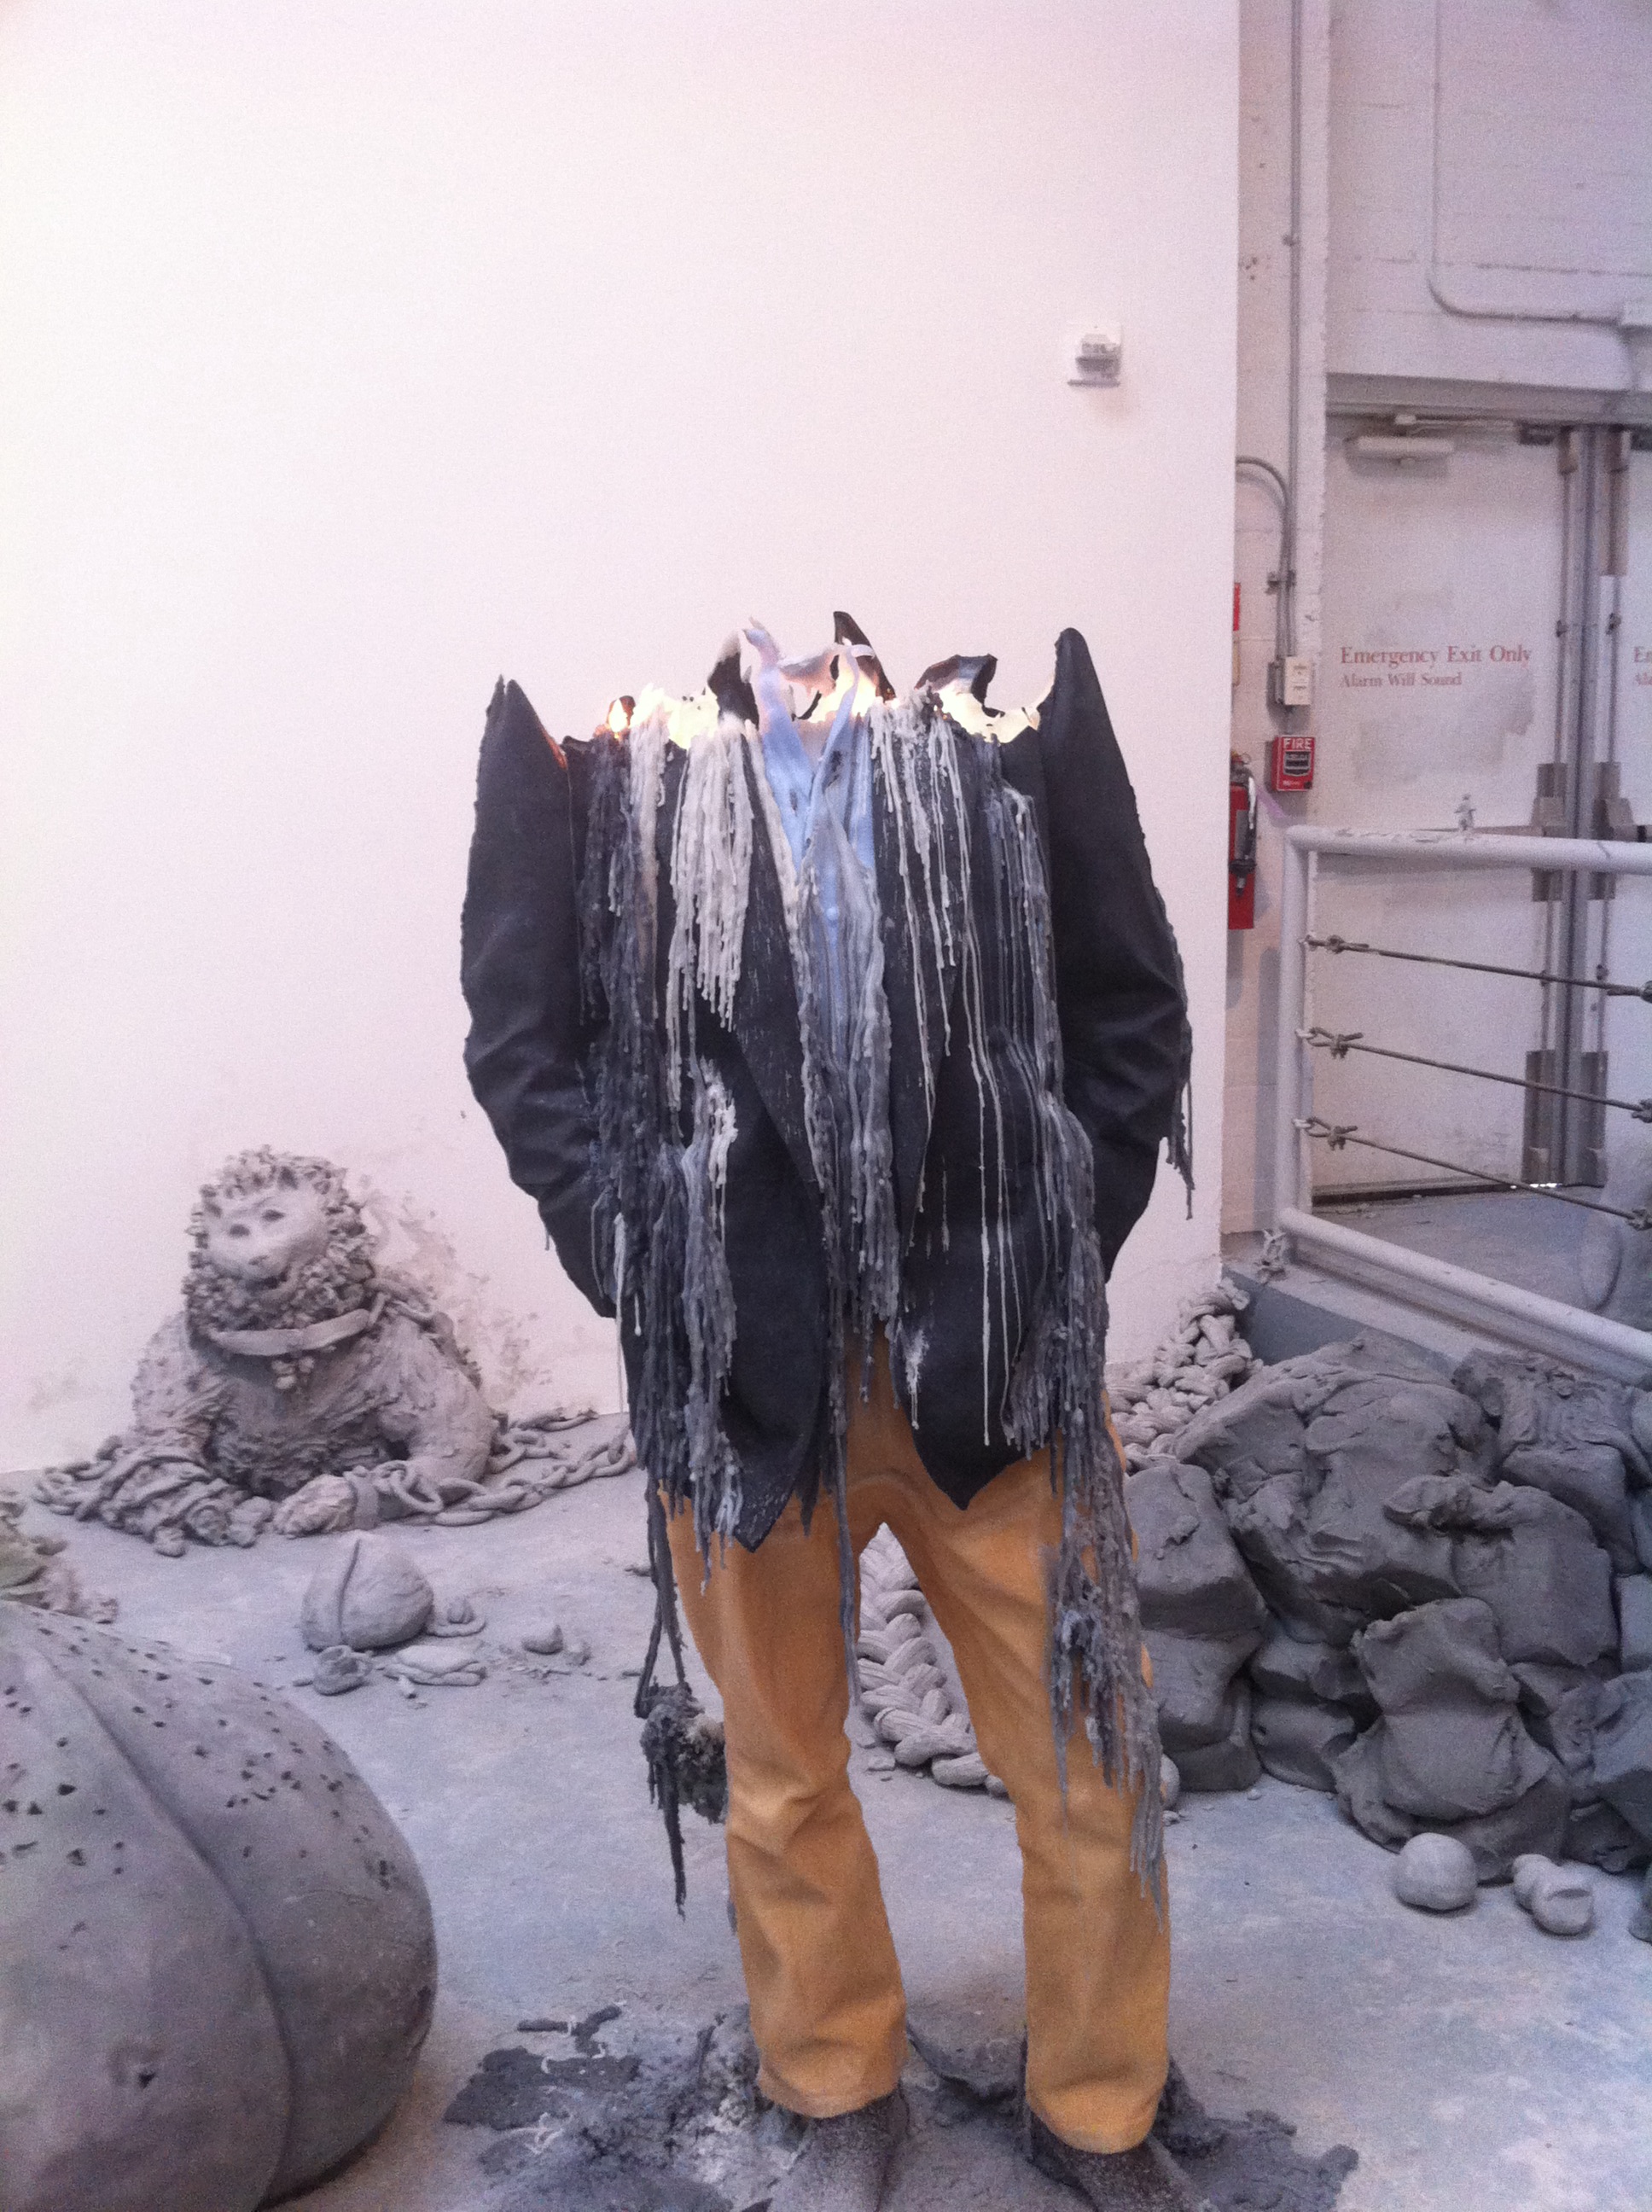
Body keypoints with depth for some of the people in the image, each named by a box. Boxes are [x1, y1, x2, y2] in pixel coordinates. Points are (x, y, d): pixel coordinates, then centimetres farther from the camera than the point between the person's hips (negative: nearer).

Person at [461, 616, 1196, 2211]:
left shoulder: (1010, 681, 1)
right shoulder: (596, 720, 0)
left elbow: (1134, 1003, 4)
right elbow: (520, 1028, 2)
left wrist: (1063, 1251, -2)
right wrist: (642, 1270, -5)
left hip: (990, 1345, 1)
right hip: (737, 1354, 0)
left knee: (1089, 1753, 11)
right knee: (783, 1767, 16)